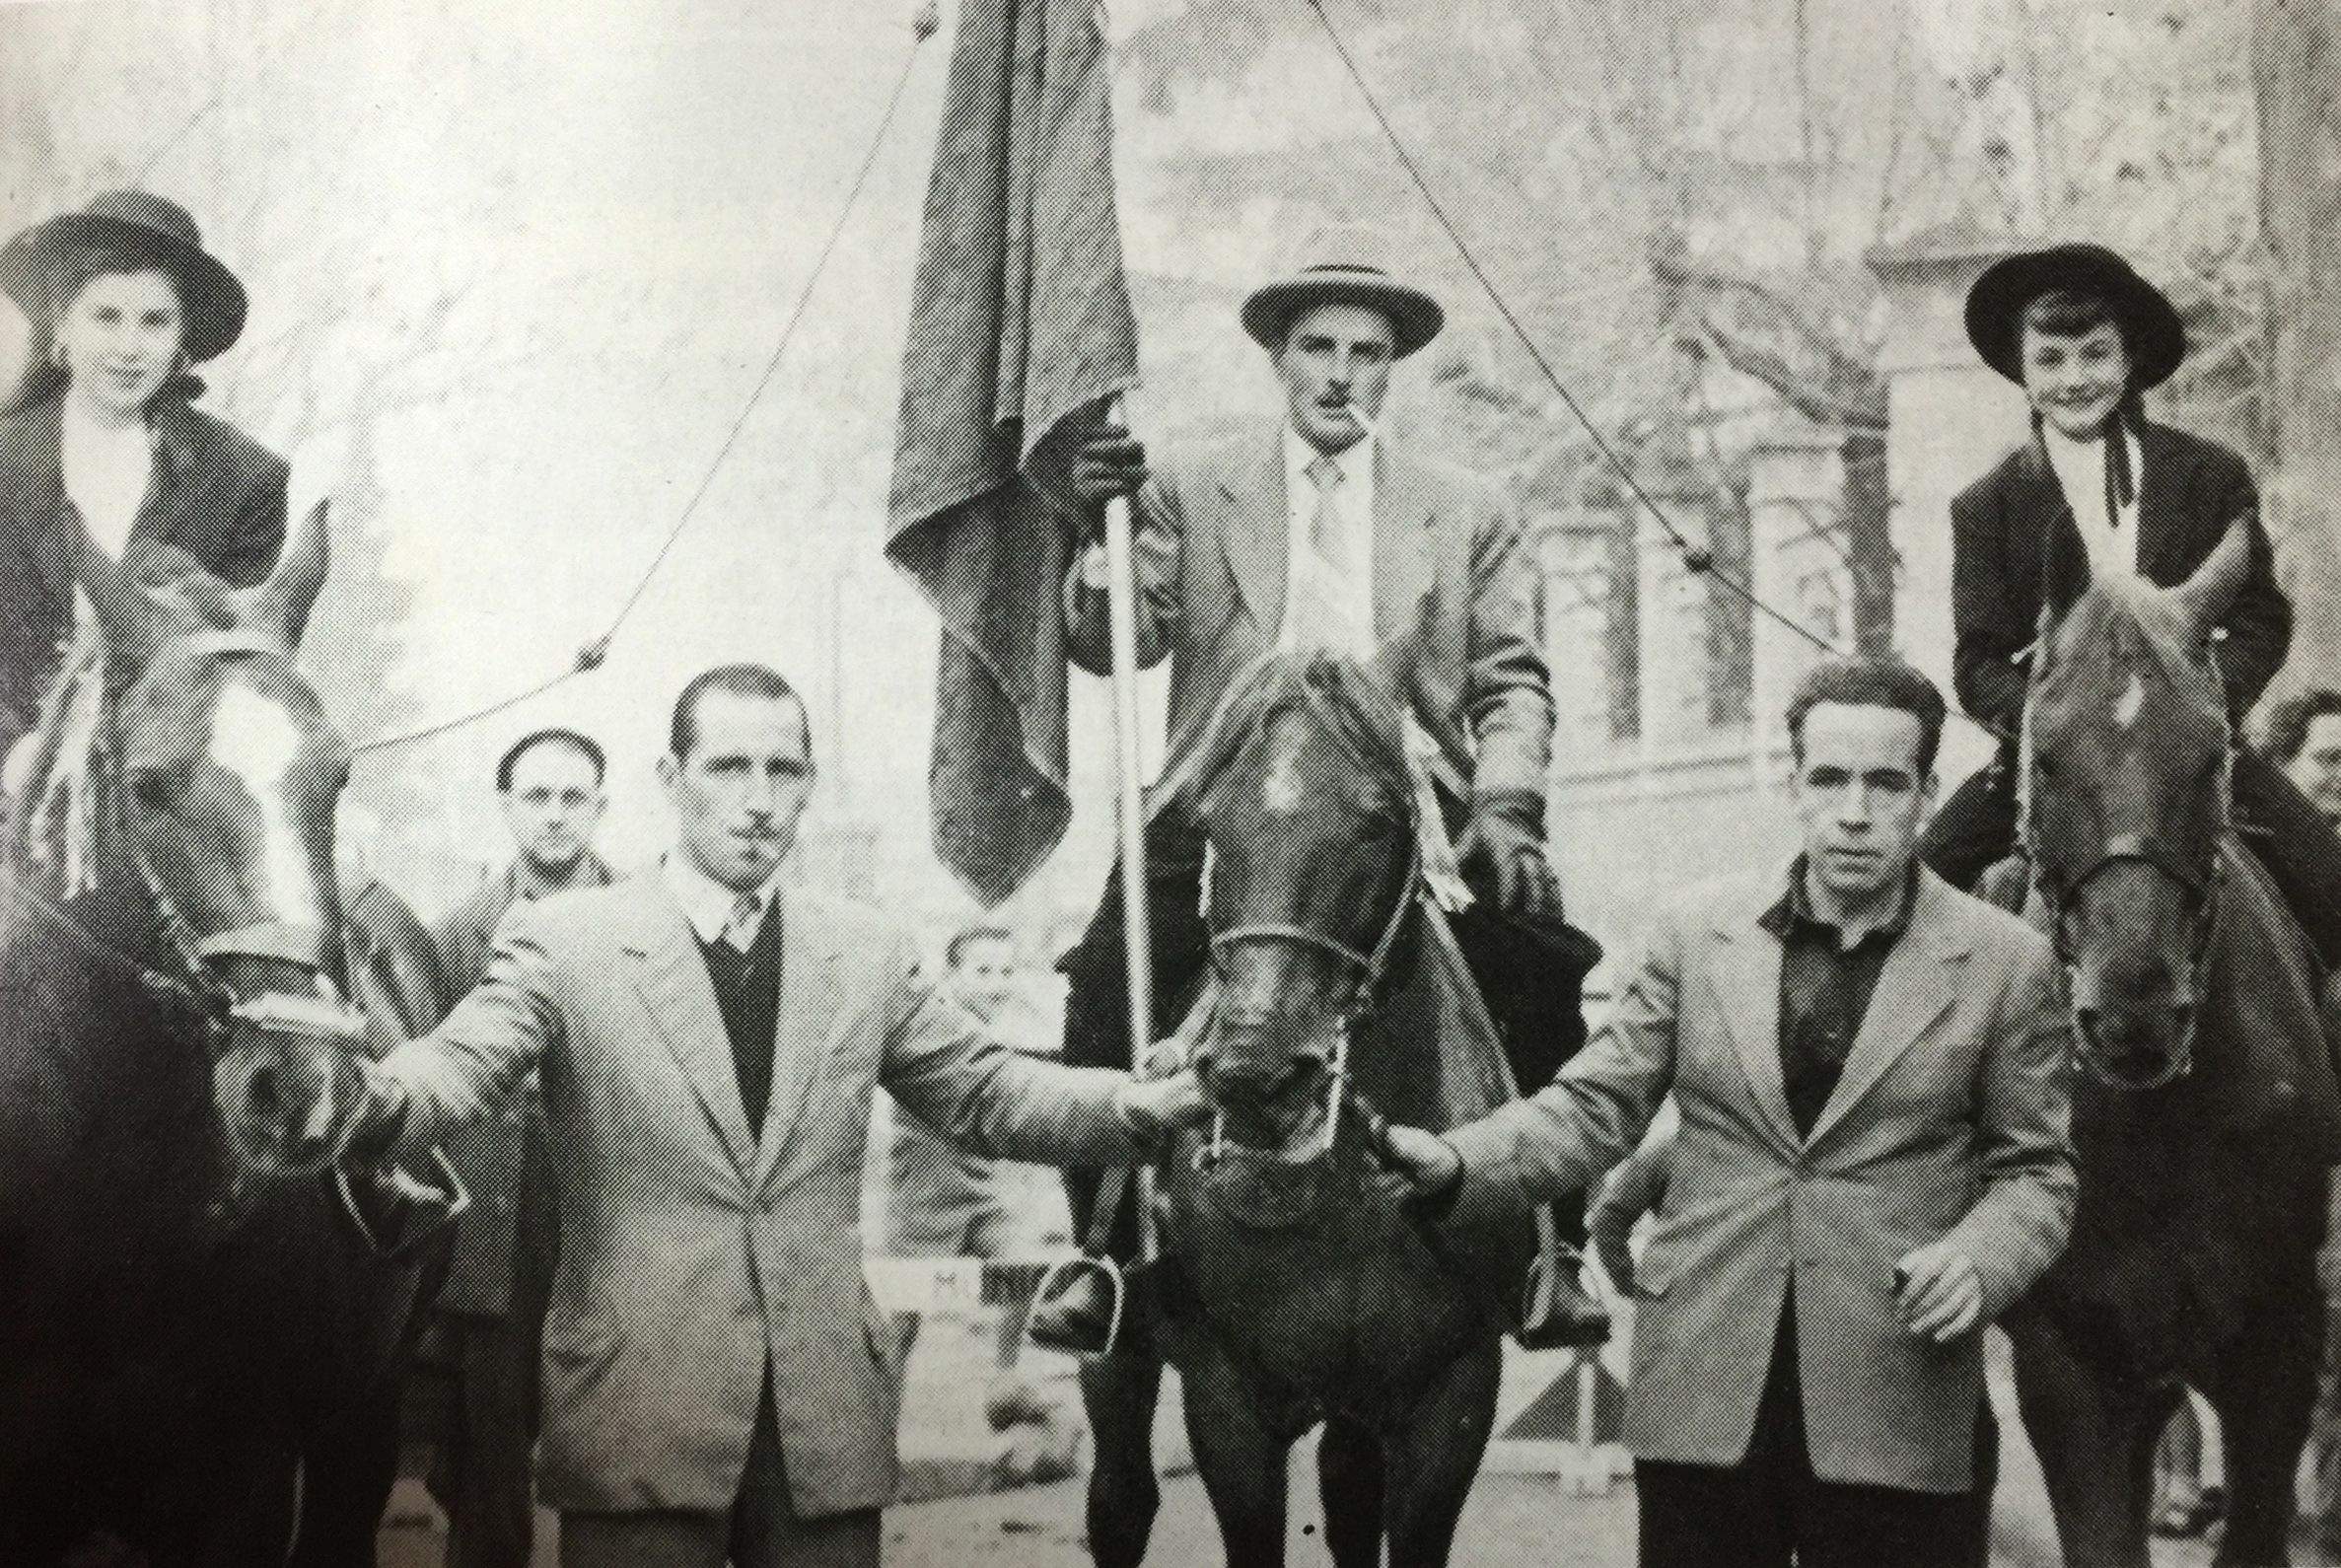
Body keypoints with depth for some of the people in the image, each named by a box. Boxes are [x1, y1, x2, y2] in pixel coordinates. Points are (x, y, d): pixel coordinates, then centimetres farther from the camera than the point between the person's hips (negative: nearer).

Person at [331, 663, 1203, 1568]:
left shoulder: (866, 953, 10)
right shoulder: (565, 939, -2)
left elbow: (982, 1090, 13)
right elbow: (460, 1065, -14)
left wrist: (1136, 1106, -5)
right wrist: (365, 1101, -37)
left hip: (826, 1418, 3)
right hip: (641, 1414, -3)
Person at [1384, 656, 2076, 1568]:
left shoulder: (2005, 961, 1)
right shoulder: (1697, 931, 5)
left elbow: (2036, 1168, 5)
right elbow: (1595, 1107, 5)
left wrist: (1978, 1256, -16)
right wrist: (1457, 1166, -12)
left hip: (1898, 1404, -1)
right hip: (1702, 1393, 1)